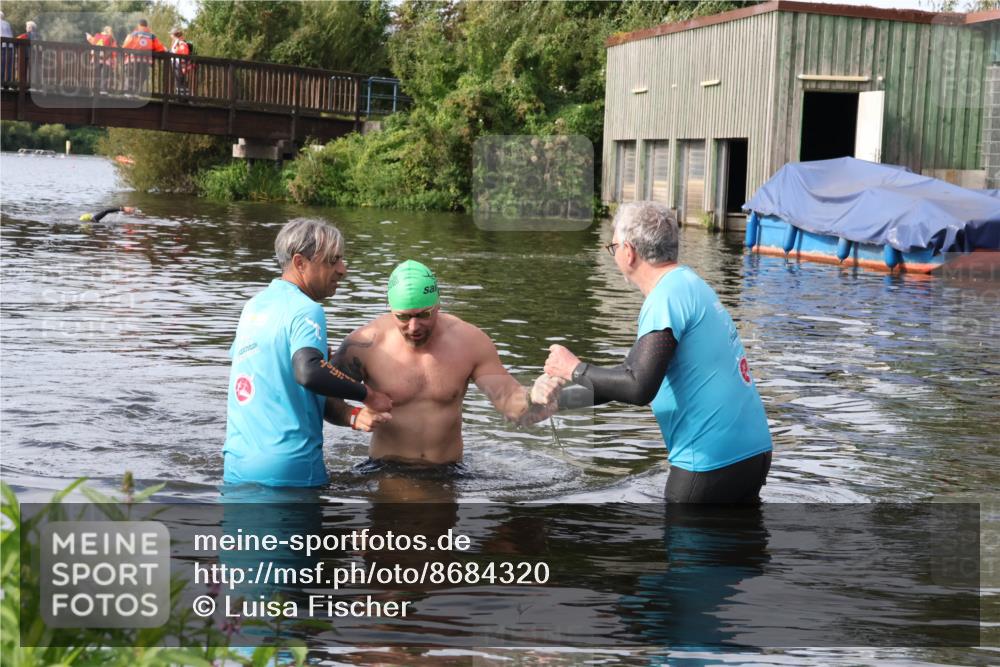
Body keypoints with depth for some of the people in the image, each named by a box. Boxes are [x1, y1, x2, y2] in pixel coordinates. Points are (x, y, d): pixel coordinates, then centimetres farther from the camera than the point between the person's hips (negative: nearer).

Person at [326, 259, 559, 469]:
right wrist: (354, 416, -22)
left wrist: (535, 399, -24)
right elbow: (325, 398, -1)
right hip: (384, 471, -2)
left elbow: (511, 402, 0)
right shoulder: (365, 344, -8)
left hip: (447, 472, 2)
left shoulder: (470, 341, -1)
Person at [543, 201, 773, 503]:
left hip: (712, 459, -9)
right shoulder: (690, 283, 14)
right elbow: (634, 371, 20)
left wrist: (575, 370, -10)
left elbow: (639, 387, -25)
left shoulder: (667, 298, -16)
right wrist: (556, 399, 20)